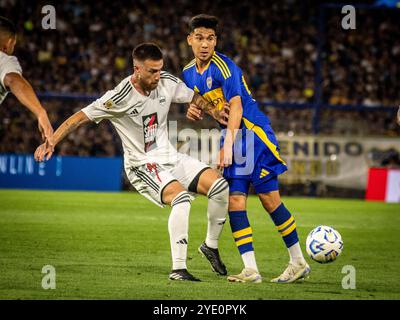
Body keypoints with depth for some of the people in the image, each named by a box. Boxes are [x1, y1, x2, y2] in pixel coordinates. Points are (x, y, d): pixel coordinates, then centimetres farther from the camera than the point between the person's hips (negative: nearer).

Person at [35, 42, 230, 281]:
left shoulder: (168, 82, -4)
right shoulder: (119, 98, -20)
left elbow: (196, 99, 13)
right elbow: (80, 118, -15)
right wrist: (50, 142, -21)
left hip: (170, 157, 6)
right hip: (142, 165, -6)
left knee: (220, 185, -10)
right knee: (181, 198, -31)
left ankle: (211, 245, 12)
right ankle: (178, 269, -24)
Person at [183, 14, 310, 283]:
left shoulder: (222, 65, -15)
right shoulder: (189, 73, 8)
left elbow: (236, 105, -21)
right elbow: (201, 107, 20)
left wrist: (228, 144, -28)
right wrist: (193, 111, -4)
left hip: (253, 132, -7)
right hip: (233, 137, 7)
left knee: (269, 199, -6)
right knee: (235, 202, -4)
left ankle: (299, 262, 5)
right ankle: (251, 269, -6)